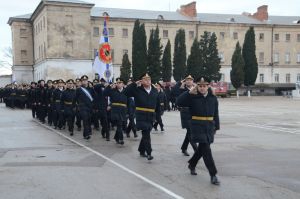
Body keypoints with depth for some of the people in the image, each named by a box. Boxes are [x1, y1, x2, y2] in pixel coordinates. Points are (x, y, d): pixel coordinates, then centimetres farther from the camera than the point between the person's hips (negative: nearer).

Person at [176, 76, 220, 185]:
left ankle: (192, 164, 43)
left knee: (202, 148, 17)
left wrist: (216, 127, 11)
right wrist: (189, 92, -23)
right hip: (198, 127, -5)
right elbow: (179, 102, -18)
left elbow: (216, 114, 11)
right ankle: (213, 175, -8)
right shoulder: (193, 97, -6)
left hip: (209, 127, 5)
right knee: (206, 150, -11)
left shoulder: (213, 98, 5)